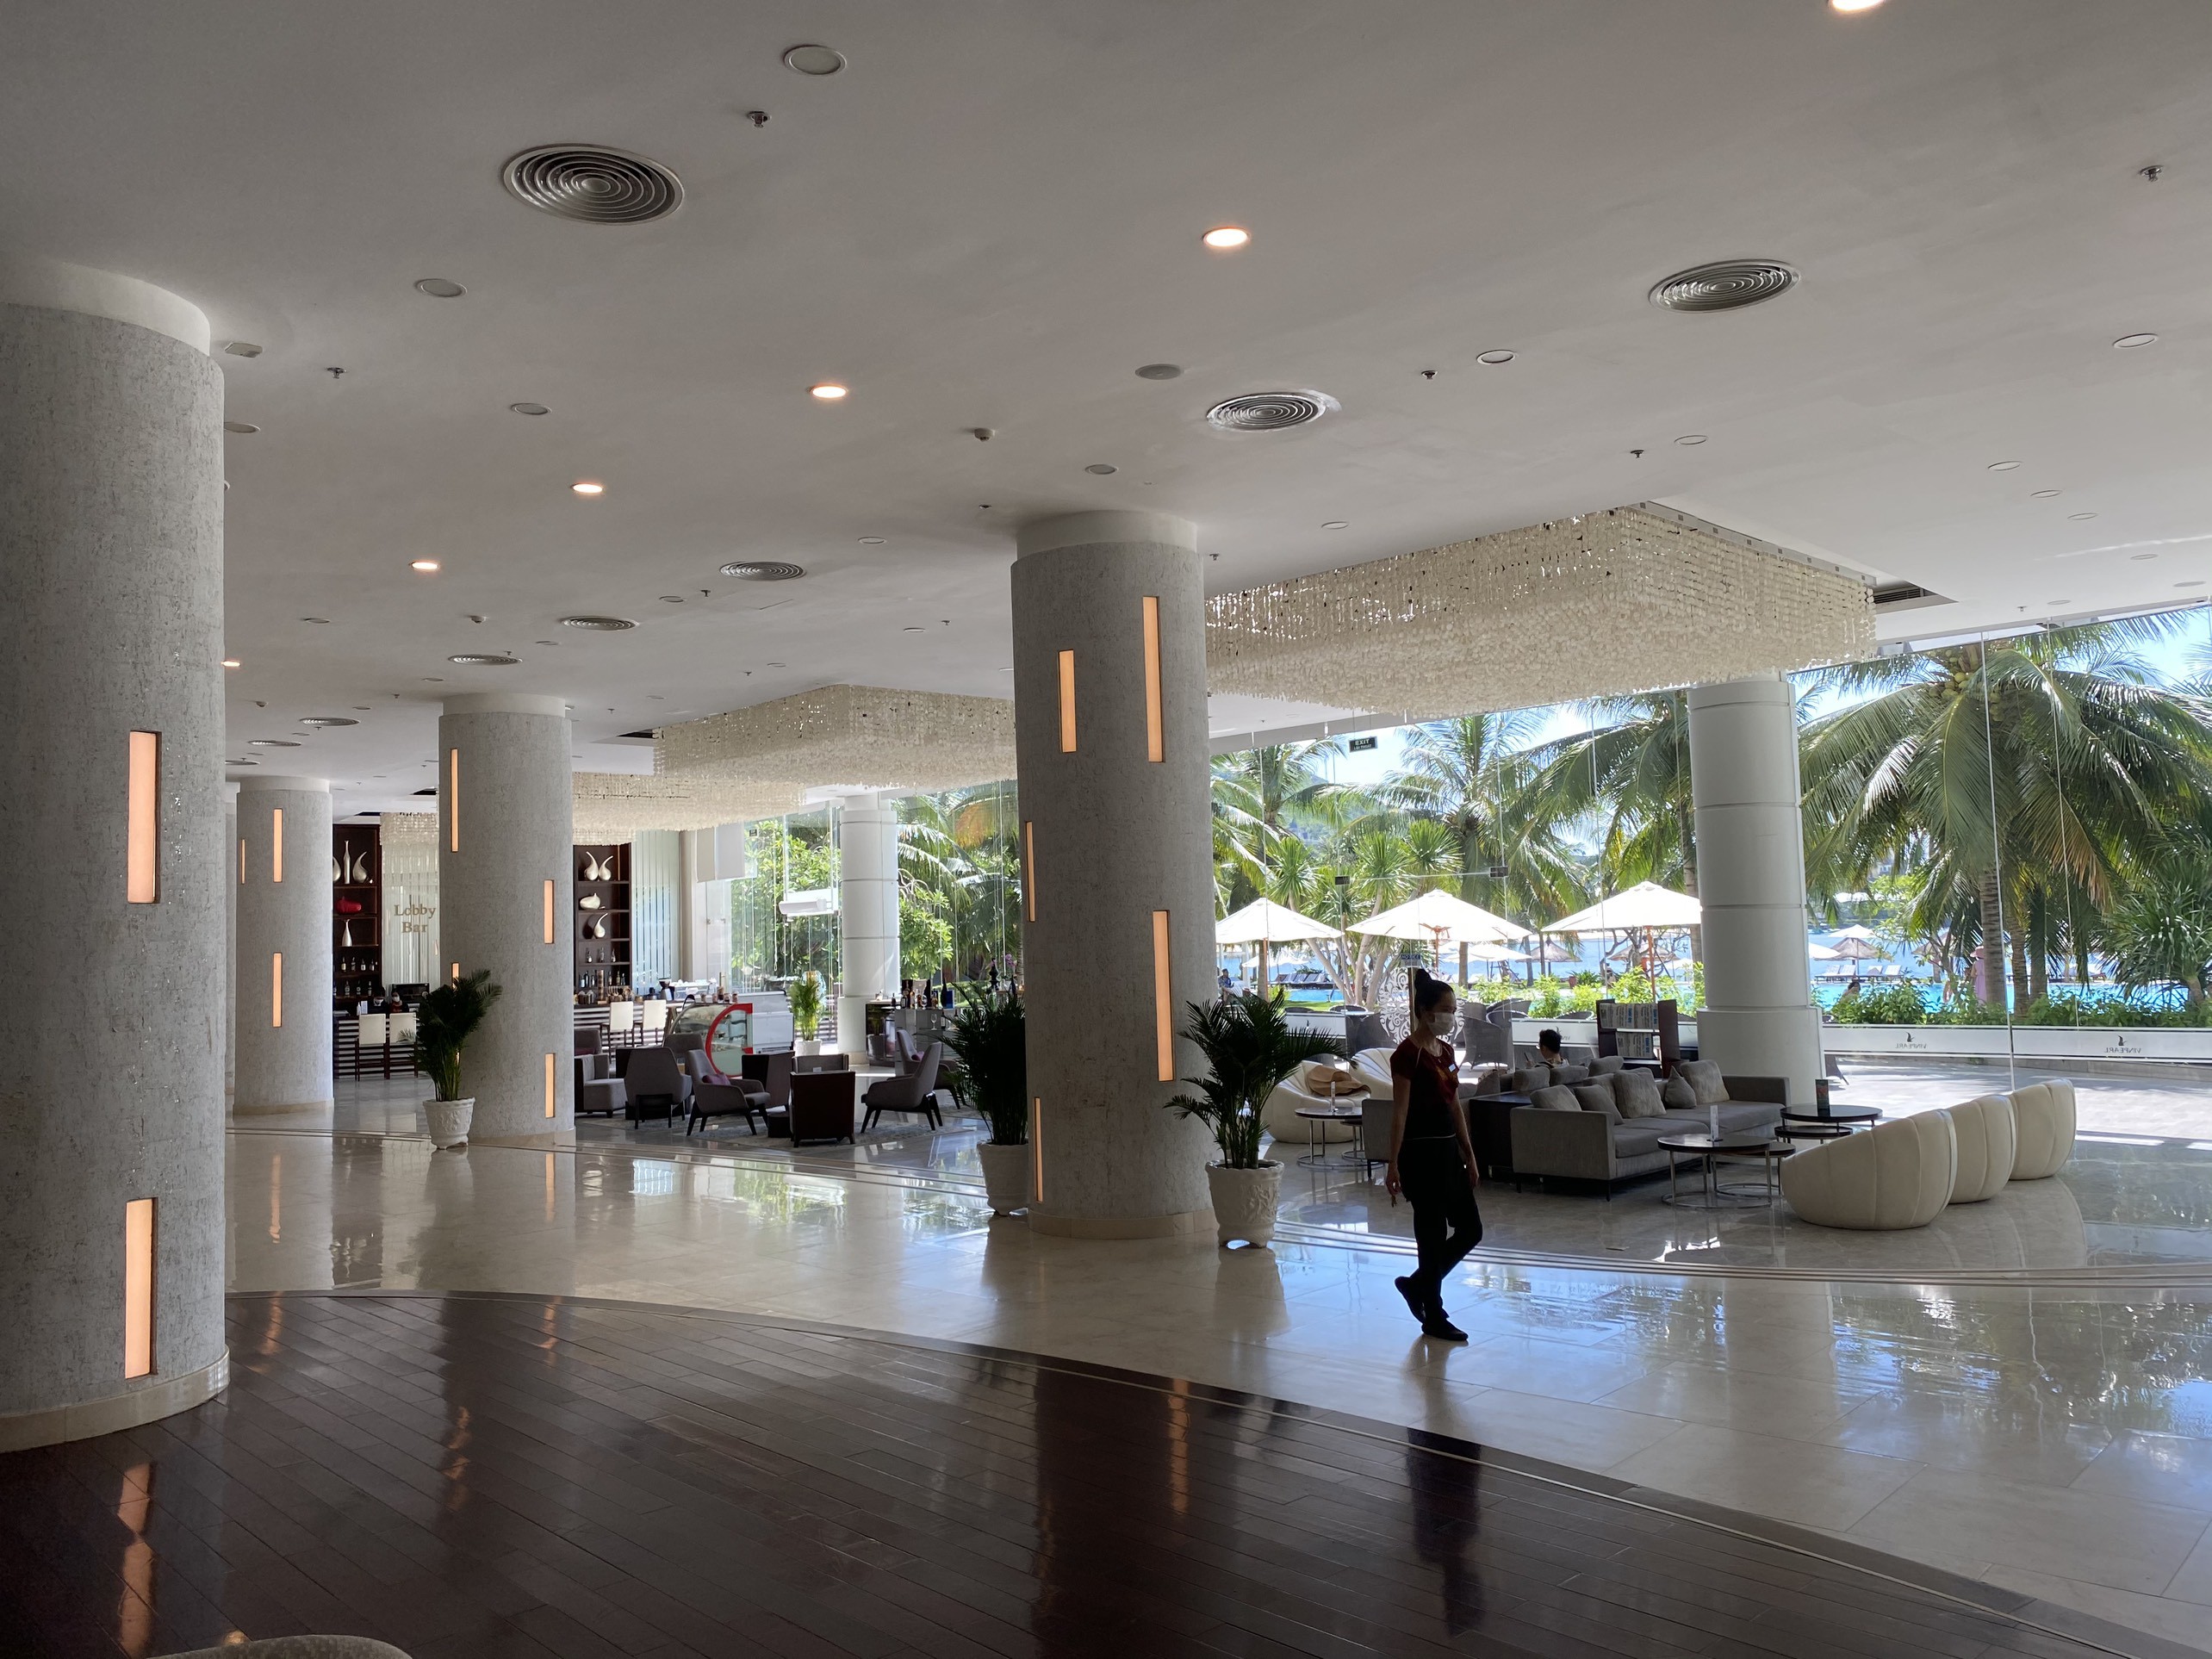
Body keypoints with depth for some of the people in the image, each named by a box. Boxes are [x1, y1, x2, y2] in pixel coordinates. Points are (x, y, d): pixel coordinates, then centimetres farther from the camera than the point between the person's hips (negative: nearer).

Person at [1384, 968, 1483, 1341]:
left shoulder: (1445, 1050, 11)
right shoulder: (1408, 1054, -14)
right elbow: (1399, 1112, -16)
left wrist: (1469, 1154, 16)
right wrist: (1393, 1165, -18)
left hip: (1448, 1148, 9)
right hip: (1420, 1150, -9)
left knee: (1470, 1229, 10)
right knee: (1433, 1235, 0)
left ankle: (1417, 1284, 27)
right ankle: (1434, 1317, 14)